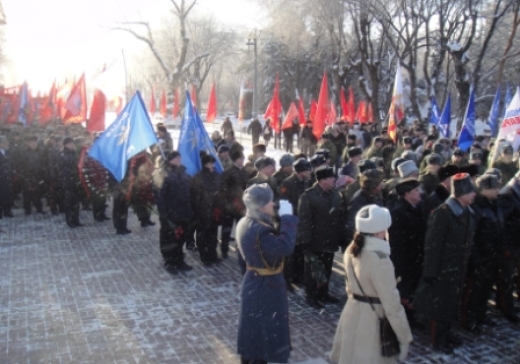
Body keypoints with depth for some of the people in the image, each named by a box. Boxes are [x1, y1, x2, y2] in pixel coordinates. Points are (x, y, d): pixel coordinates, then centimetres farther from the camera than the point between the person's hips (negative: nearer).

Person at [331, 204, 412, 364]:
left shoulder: (351, 251, 0)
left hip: (352, 312, 8)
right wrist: (405, 336, -12)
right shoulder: (379, 260, -25)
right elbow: (391, 303, -21)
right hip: (371, 320, -8)